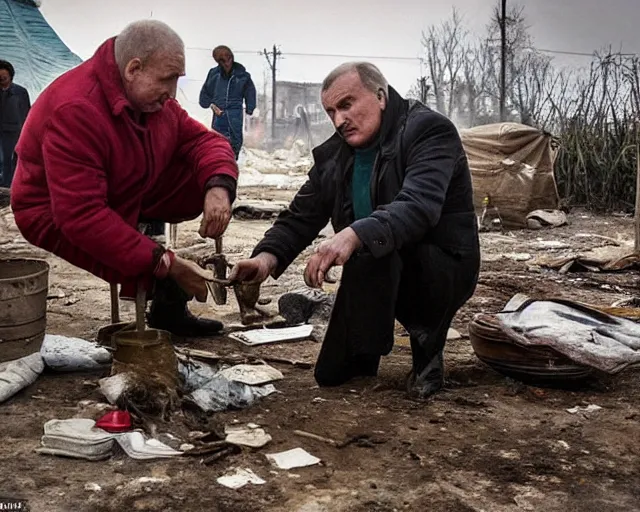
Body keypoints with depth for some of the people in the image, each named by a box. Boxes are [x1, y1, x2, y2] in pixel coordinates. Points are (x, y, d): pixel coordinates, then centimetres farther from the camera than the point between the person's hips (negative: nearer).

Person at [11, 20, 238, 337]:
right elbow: (82, 217, -36)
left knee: (205, 180, -12)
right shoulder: (75, 111, -31)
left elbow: (201, 139, -1)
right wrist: (164, 264, -39)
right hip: (58, 218, -9)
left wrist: (218, 187, -26)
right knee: (162, 273, -36)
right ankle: (169, 313, 1)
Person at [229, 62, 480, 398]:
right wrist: (268, 256, -21)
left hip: (444, 270, -6)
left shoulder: (429, 130, -18)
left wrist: (354, 235, -50)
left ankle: (427, 347, -15)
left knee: (372, 245, -36)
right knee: (330, 374, 3)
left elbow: (419, 206, -35)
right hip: (384, 275, 6)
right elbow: (301, 216, 0)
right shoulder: (333, 155, 3)